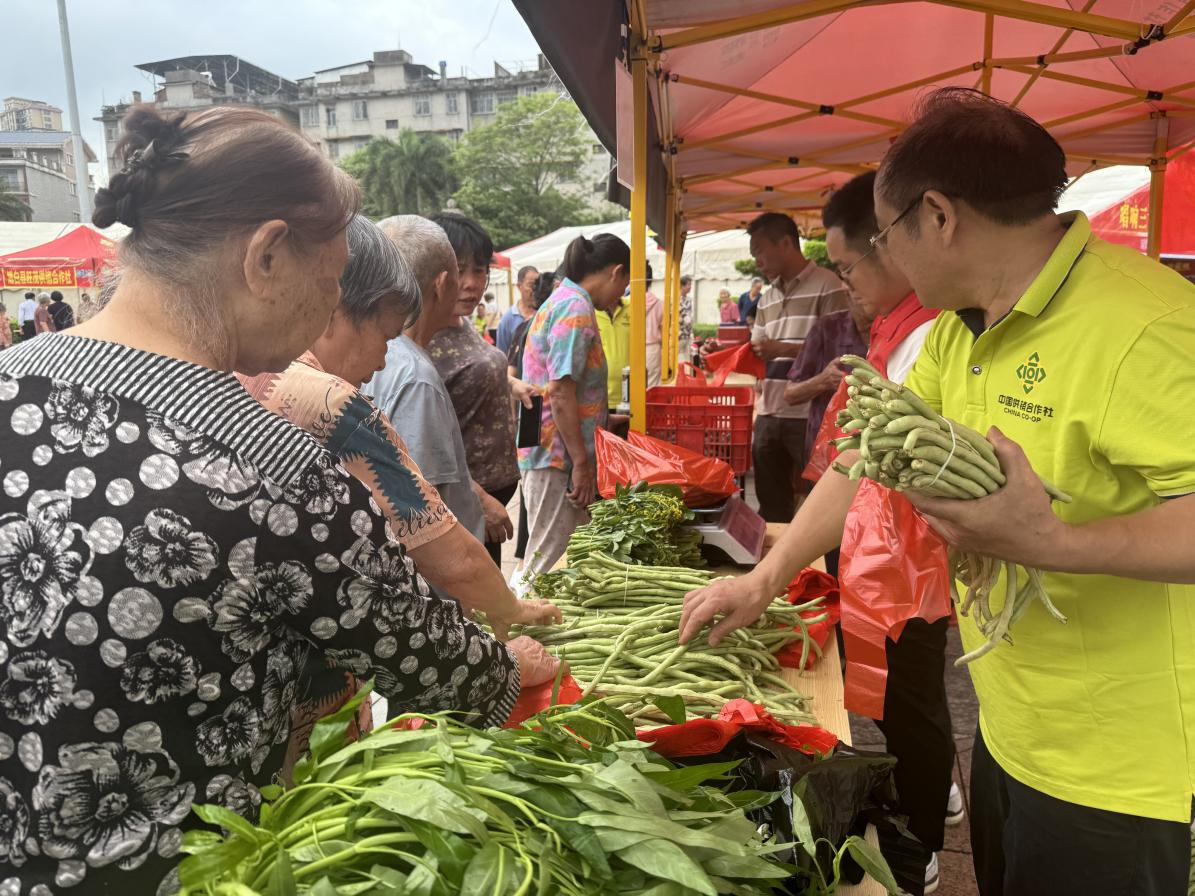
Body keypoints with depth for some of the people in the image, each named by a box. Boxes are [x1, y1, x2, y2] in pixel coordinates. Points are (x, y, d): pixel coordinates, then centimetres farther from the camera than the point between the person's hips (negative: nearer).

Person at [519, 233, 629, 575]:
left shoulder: (562, 301, 17)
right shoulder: (577, 308, -14)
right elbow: (560, 391, -21)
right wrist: (581, 463, -20)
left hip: (548, 453, 10)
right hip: (558, 455, -10)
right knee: (551, 559, -3)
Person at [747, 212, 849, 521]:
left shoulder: (827, 286, -6)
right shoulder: (767, 298, 17)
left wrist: (784, 349, -17)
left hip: (810, 416, -7)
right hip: (768, 415, 7)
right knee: (771, 505, 15)